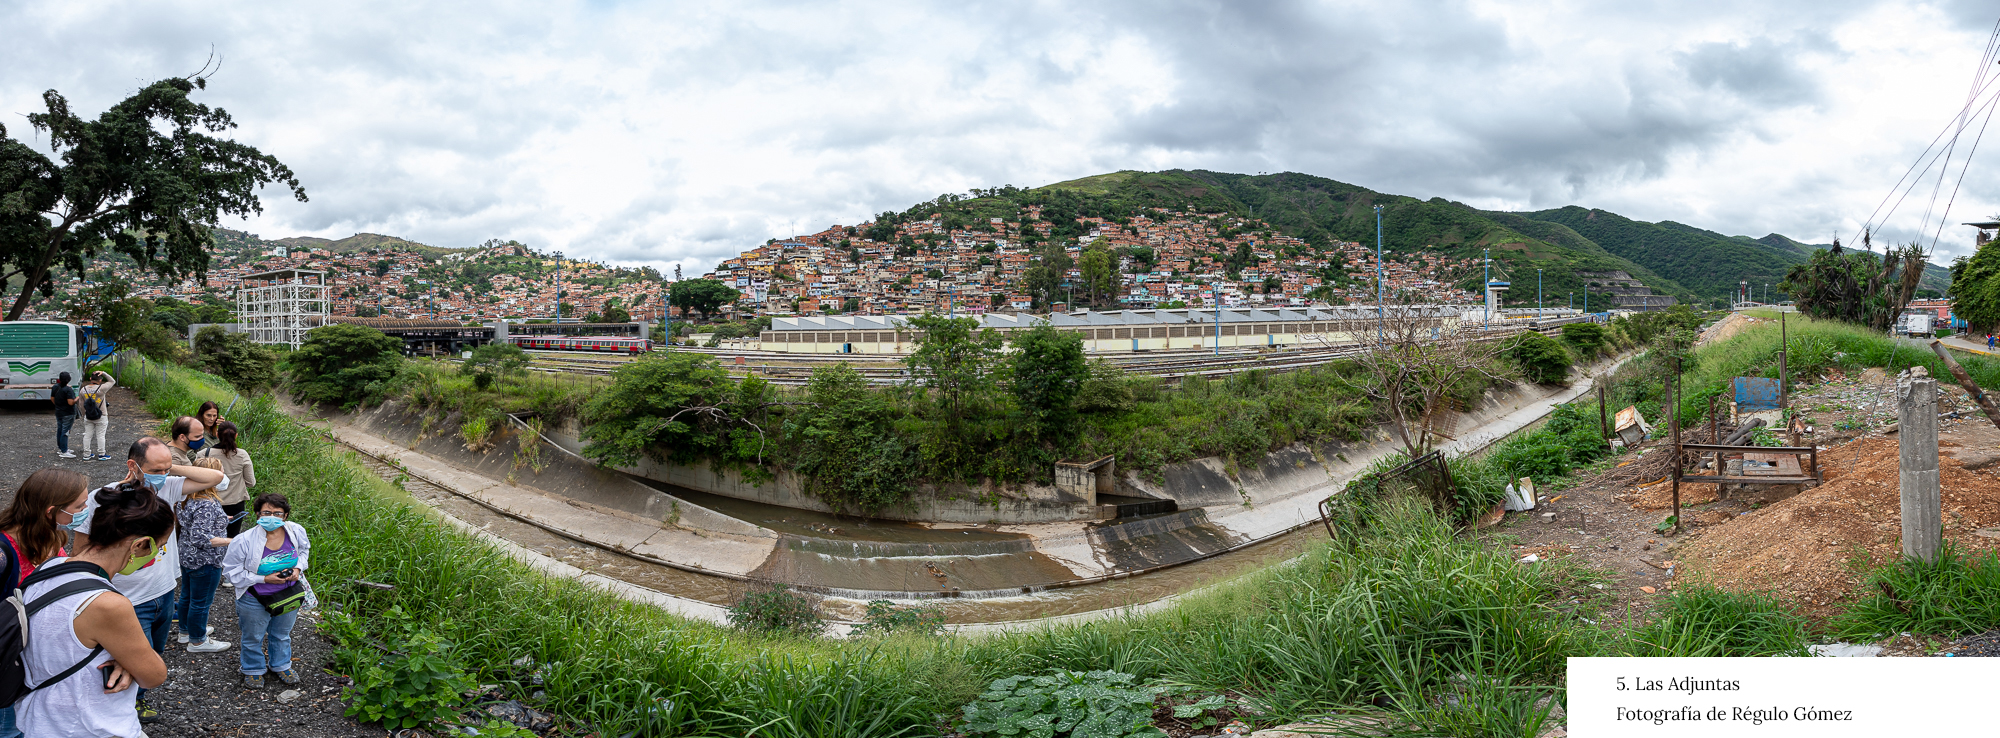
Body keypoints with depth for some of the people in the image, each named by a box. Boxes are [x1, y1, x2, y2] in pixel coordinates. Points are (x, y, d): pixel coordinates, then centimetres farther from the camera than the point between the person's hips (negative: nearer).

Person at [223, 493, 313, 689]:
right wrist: (264, 579, -24)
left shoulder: (296, 532, -16)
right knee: (254, 638, 21)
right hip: (255, 600, -3)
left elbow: (304, 549, 7)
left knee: (282, 635, 27)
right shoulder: (244, 541, -28)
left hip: (289, 596, 3)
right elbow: (231, 570, -18)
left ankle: (281, 665, 53)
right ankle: (253, 670, 48)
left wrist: (298, 568, -12)